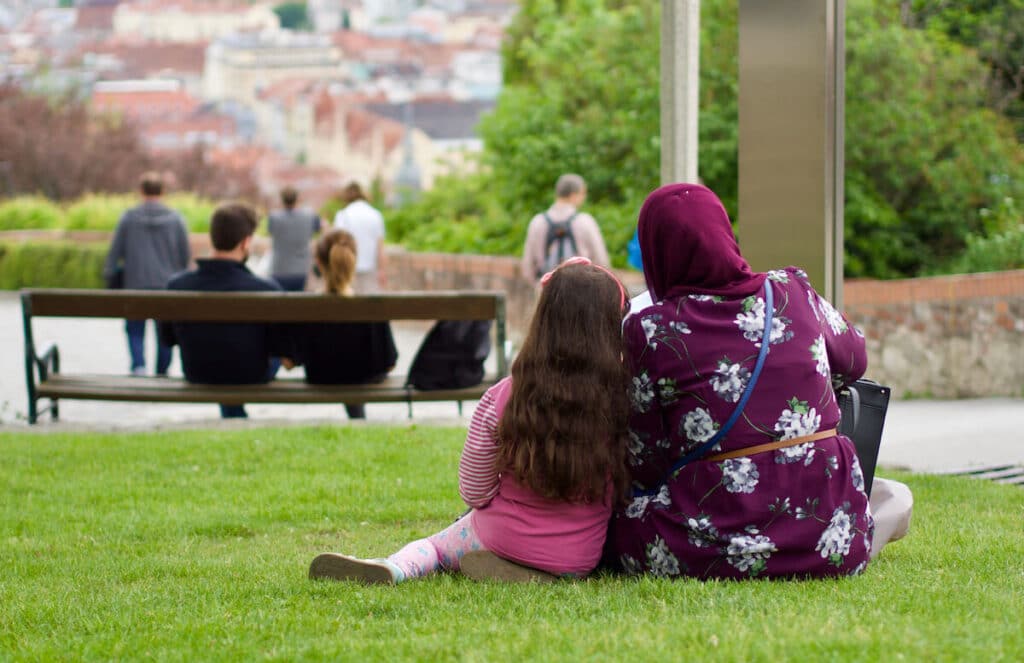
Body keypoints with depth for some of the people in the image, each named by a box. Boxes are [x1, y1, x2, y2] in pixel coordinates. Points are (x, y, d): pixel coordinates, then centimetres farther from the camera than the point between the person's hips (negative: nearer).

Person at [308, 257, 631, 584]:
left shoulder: (500, 399, -14)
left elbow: (474, 493, -6)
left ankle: (395, 567, -6)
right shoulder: (624, 401, -15)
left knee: (436, 545, 21)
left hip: (505, 540, -3)